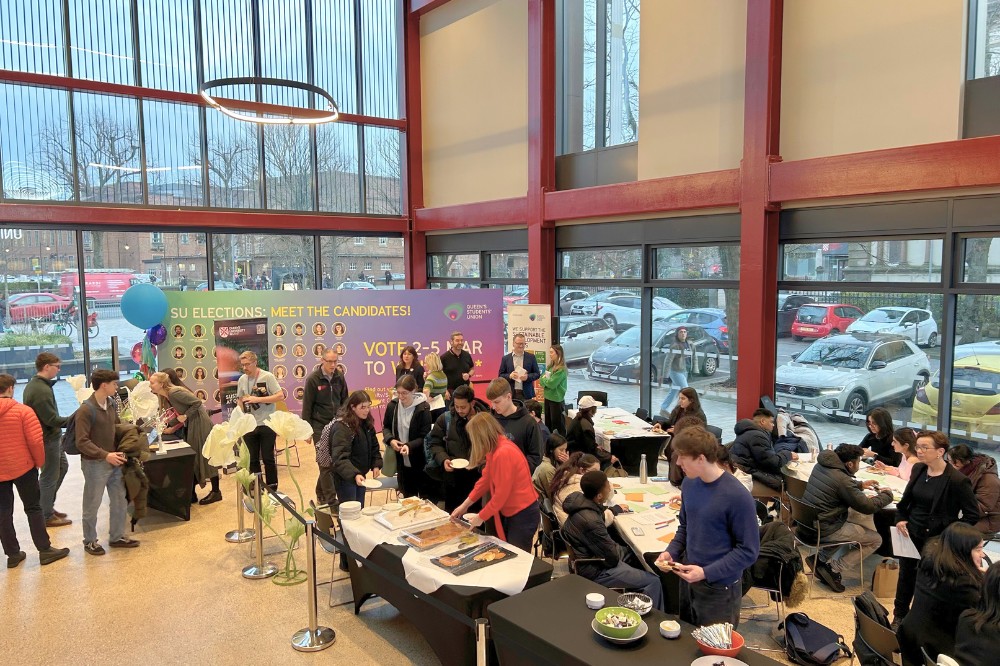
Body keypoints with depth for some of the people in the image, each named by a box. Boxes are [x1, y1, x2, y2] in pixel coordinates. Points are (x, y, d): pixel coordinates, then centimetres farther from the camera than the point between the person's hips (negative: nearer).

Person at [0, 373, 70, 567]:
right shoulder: (23, 410, -13)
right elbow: (35, 440, -16)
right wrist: (40, 461, -1)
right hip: (23, 468, -3)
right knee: (33, 509, 6)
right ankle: (45, 550, 8)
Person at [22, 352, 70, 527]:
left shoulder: (33, 384, 7)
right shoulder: (42, 390, -26)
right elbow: (52, 419, -26)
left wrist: (70, 419, 10)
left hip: (51, 436, 10)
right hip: (47, 439, -10)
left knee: (62, 467, 22)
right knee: (50, 476, 3)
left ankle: (48, 505, 33)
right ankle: (47, 516, 17)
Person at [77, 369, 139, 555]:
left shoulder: (111, 403, 4)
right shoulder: (85, 410, -18)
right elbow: (82, 442, -20)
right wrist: (105, 455, -24)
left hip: (113, 461, 7)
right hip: (95, 464, -7)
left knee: (119, 500, 14)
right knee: (92, 504, 8)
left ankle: (117, 536, 29)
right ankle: (90, 541, 25)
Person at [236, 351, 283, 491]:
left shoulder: (267, 377, -10)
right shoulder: (242, 379, 3)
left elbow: (280, 396, -16)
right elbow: (239, 400, 14)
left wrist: (257, 399, -21)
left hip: (267, 425, -4)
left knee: (268, 458, 3)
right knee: (252, 459, 10)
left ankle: (272, 489, 16)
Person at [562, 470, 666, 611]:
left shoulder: (580, 500, -7)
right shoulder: (591, 521, -35)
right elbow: (613, 558, -23)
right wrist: (621, 549, -3)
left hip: (591, 555, 10)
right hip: (595, 570, -10)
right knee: (653, 582, -8)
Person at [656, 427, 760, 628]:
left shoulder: (737, 497, -22)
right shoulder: (690, 483, -2)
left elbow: (749, 550, -17)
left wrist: (707, 572, -22)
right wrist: (671, 551, -4)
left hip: (719, 590, -6)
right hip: (689, 580, 6)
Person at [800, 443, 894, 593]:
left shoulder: (820, 466, 4)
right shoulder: (842, 480, -21)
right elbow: (868, 507, -10)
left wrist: (860, 485, 27)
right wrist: (886, 495, 8)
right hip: (823, 532, -8)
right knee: (876, 539, 5)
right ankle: (833, 568, -2)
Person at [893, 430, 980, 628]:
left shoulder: (958, 480, -20)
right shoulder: (918, 469, -1)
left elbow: (972, 515, -13)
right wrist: (900, 519, -1)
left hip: (936, 540, -5)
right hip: (910, 535, 6)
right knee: (906, 575, 17)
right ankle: (899, 616, 34)